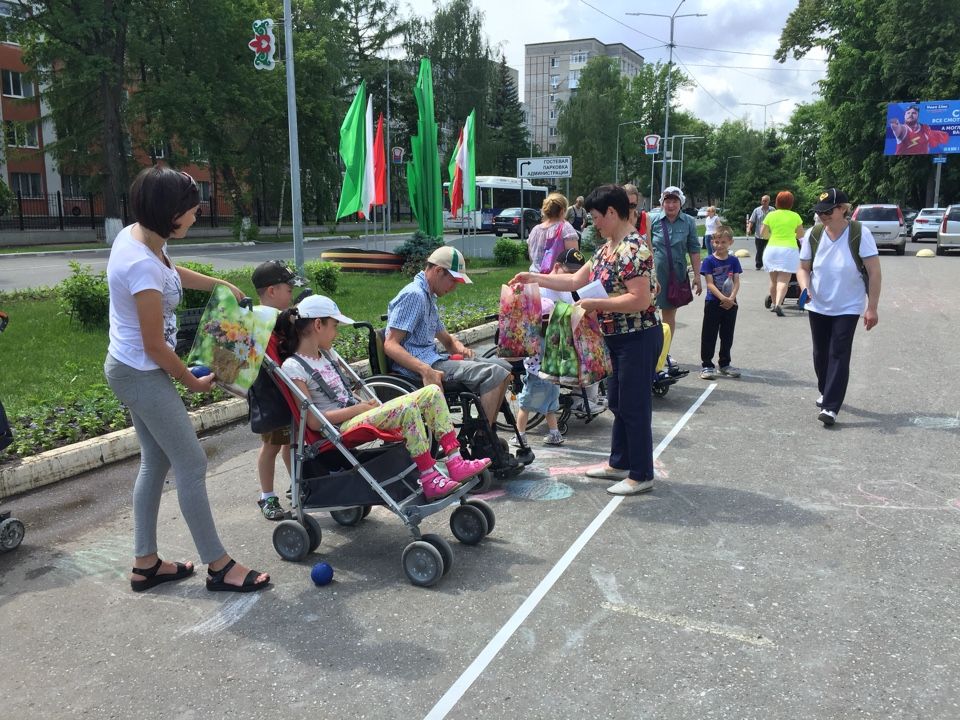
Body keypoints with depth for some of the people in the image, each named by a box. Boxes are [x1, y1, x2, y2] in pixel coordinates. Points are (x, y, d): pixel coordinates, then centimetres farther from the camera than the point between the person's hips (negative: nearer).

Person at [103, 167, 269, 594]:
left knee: (155, 461, 16)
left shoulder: (137, 236, 1)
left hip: (130, 370, 10)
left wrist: (221, 285, 30)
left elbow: (172, 273, 26)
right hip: (142, 375, -10)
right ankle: (218, 566, 9)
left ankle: (146, 563, 27)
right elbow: (155, 345, -22)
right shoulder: (142, 265, -28)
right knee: (191, 465, -2)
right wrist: (192, 381, -8)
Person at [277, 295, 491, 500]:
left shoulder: (327, 353, 17)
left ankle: (455, 463, -11)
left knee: (432, 392, -5)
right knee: (406, 408, -32)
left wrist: (365, 403, 1)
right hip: (339, 429, -9)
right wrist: (359, 407, -13)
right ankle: (429, 480, -24)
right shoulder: (293, 368, -10)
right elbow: (314, 421, -15)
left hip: (359, 415, 9)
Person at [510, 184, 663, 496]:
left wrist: (595, 304, -22)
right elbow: (576, 281, 13)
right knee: (618, 403, 18)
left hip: (638, 339, -10)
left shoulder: (633, 250, -20)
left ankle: (642, 475, 11)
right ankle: (619, 463, 32)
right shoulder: (607, 248, 10)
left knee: (635, 406, -1)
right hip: (617, 339, 10)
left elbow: (640, 299, -27)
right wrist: (534, 278, 10)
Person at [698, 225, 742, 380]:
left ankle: (725, 364, 26)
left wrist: (731, 298, -17)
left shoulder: (733, 260, 3)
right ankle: (707, 365, 8)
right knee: (709, 335, 1)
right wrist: (723, 298, -22)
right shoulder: (709, 261, -6)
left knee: (727, 335, 13)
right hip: (713, 302, -3)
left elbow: (736, 282, 0)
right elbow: (710, 284, -12)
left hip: (730, 304, 3)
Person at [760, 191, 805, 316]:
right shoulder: (795, 216, 1)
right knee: (784, 280, -8)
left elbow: (762, 233, 2)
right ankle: (778, 304, -26)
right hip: (789, 249, -2)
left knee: (773, 279, 15)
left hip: (772, 248, 2)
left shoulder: (770, 215, 1)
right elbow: (800, 235, 9)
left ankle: (773, 303, 27)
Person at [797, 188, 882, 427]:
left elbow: (874, 272, -12)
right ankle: (825, 392, 36)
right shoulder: (812, 235, -4)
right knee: (821, 354, 14)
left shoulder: (860, 233, -15)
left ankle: (830, 407, -9)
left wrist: (872, 308, -14)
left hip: (847, 308, -4)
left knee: (839, 356, -9)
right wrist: (805, 288, -16)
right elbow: (803, 268, 5)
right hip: (818, 307, 4)